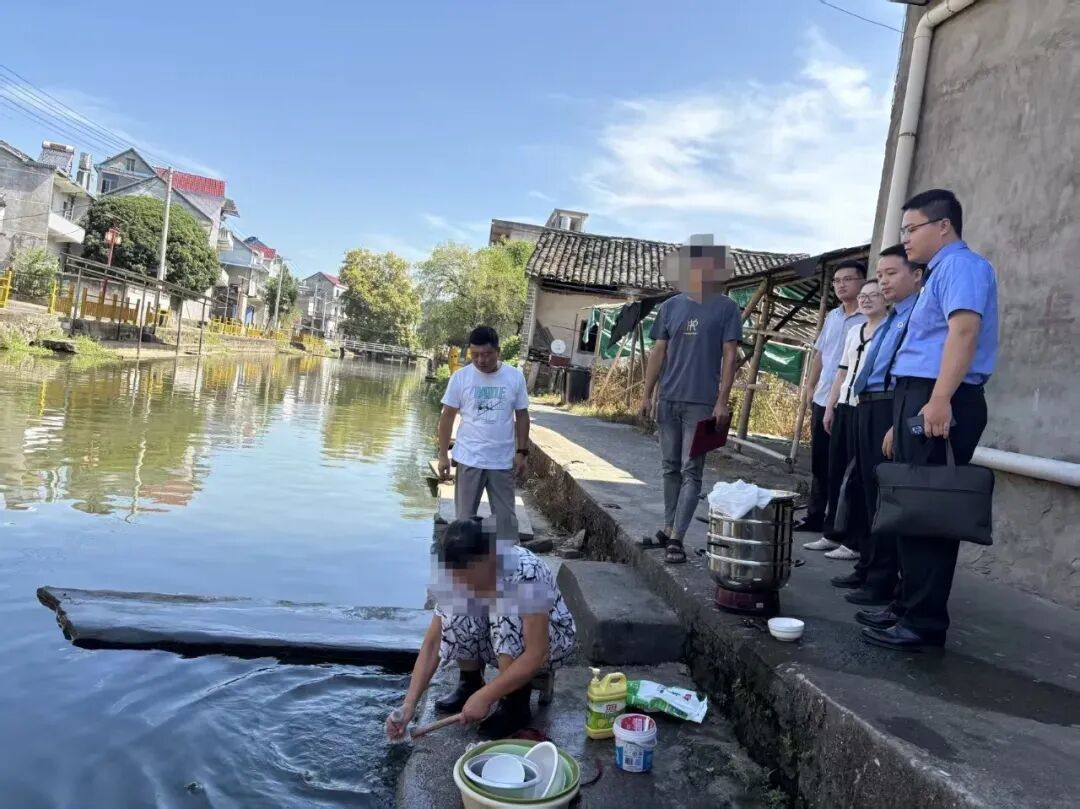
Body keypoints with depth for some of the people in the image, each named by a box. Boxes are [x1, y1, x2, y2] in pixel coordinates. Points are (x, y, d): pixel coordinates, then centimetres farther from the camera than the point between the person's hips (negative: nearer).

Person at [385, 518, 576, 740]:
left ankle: (516, 704, -17)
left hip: (553, 637, -5)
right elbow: (432, 642, -16)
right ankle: (471, 684, 0)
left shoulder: (526, 575, -36)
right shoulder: (457, 578, -18)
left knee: (504, 607, -35)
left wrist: (485, 697, -35)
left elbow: (536, 654, -37)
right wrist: (409, 705, -24)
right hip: (502, 645, 5)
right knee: (456, 609, -23)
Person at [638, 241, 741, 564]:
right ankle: (669, 529, 23)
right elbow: (658, 351, 10)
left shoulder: (726, 308, 1)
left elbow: (729, 356, -3)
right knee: (671, 467, 12)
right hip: (668, 400, 4)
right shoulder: (670, 306, 9)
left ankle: (677, 538, -2)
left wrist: (722, 401, -11)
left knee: (691, 471, -3)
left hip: (702, 402, -4)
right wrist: (647, 394, 5)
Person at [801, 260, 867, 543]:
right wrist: (811, 387, 17)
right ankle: (815, 517, 27)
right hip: (822, 400, 7)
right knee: (819, 463, 15)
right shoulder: (832, 317, 14)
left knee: (839, 470, -2)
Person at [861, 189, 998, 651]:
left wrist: (939, 400, -31)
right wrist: (902, 422, 25)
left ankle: (925, 623, -2)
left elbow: (964, 331, -21)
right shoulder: (940, 274, 26)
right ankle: (909, 608, 21)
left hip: (939, 403, -10)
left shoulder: (961, 265, -4)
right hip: (919, 399, 10)